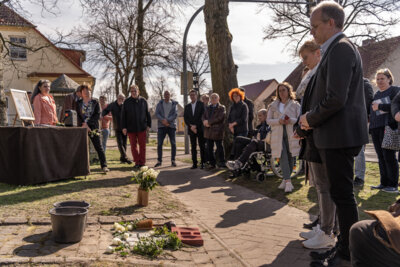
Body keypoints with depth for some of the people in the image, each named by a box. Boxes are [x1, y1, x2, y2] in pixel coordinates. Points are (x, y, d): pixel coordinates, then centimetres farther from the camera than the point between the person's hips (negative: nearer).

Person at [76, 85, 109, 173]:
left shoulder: (95, 102, 4)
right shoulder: (78, 103, 10)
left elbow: (97, 115, -5)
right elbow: (78, 116, 3)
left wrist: (87, 123, -14)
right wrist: (85, 125, -10)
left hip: (93, 128, -2)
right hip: (82, 128, 2)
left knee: (99, 147, -4)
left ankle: (104, 165, -1)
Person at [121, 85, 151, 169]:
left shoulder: (143, 101, 4)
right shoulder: (126, 102, 2)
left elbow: (147, 114, 9)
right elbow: (123, 115, 3)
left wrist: (149, 125, 4)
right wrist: (123, 127, -3)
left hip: (141, 128, 0)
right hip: (131, 128, 1)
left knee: (142, 146, 1)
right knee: (133, 146, 6)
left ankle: (142, 162, 9)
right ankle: (137, 162, 15)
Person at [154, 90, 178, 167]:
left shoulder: (174, 104, 6)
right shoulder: (160, 103, 10)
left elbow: (175, 114, -5)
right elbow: (157, 113, 0)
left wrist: (167, 120, -17)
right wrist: (163, 120, -16)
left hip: (171, 126, -1)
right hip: (161, 126, 1)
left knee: (173, 143, -1)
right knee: (159, 143, -3)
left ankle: (173, 160, 8)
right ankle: (159, 161, 4)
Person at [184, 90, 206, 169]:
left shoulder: (201, 104, 4)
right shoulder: (187, 106, 15)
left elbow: (202, 116, -5)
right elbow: (185, 118, 8)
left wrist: (195, 126, -12)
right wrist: (191, 126, -8)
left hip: (200, 128, -3)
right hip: (191, 129, 3)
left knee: (202, 146, -3)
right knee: (193, 147, 2)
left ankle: (202, 163, 1)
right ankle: (194, 163, 3)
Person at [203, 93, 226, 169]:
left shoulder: (221, 108, -1)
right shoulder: (208, 108, 19)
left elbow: (219, 118, -14)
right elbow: (203, 116, 10)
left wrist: (209, 122, -13)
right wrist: (205, 122, -12)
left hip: (217, 131, -5)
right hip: (208, 131, 6)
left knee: (219, 148, 0)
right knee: (209, 149, 7)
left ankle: (222, 162, 11)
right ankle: (212, 163, 15)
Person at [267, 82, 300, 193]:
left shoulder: (295, 105, 8)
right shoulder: (273, 105, 13)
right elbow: (268, 120, 9)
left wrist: (291, 120, -17)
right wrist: (279, 121, -10)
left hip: (291, 134, 0)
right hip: (278, 135, 0)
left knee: (290, 157, 3)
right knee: (283, 157, -11)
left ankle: (285, 180, 15)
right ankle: (288, 181, -15)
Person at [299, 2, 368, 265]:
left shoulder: (340, 48, -14)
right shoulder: (341, 48, 18)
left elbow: (335, 98, -24)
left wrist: (310, 119, -9)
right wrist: (311, 120, 8)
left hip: (340, 135, -10)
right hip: (337, 135, 10)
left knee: (343, 194, -1)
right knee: (341, 193, 15)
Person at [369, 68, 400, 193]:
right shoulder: (376, 94, 20)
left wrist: (380, 106, -11)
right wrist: (369, 117, 14)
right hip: (375, 128, 7)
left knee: (389, 156, -6)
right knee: (381, 157, 7)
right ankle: (384, 183, 13)